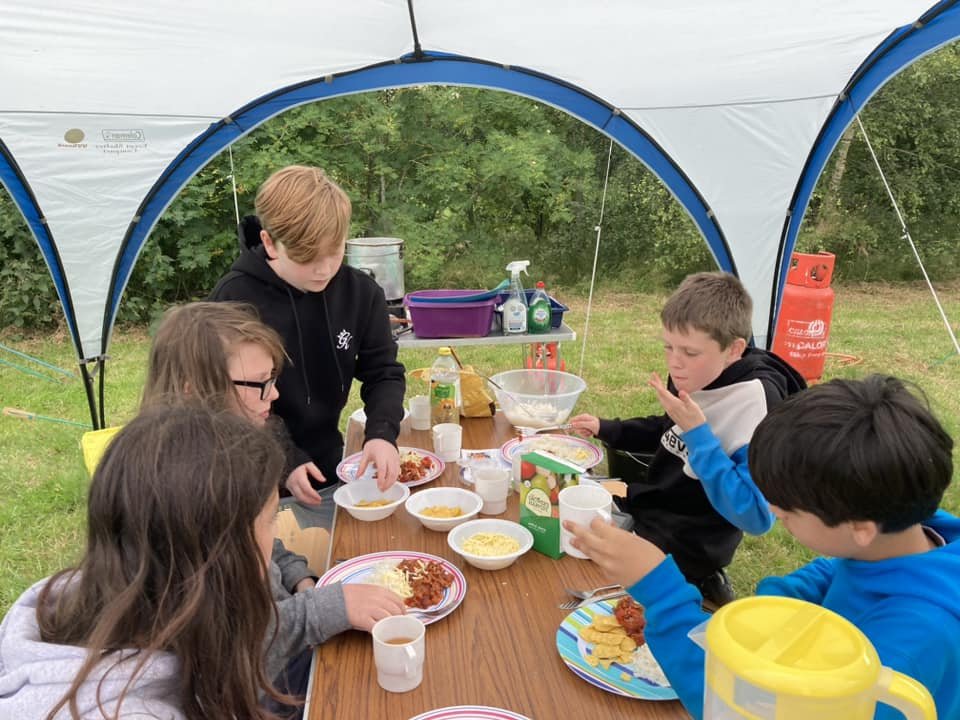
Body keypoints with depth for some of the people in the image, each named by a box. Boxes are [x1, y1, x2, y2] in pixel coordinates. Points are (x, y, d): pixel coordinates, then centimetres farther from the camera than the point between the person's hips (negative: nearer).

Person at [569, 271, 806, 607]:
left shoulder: (757, 402, -26)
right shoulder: (694, 376, -4)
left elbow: (755, 517, -31)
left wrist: (697, 431, -33)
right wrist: (605, 429, 7)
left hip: (684, 548, -7)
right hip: (648, 505, 7)